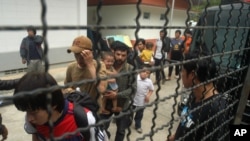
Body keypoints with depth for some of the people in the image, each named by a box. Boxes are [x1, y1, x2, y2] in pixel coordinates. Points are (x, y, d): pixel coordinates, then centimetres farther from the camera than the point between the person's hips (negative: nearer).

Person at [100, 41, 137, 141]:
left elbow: (132, 89, -15)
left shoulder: (130, 69, -14)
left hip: (123, 105, 0)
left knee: (121, 130, 21)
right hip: (106, 103, 1)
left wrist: (117, 95, -24)